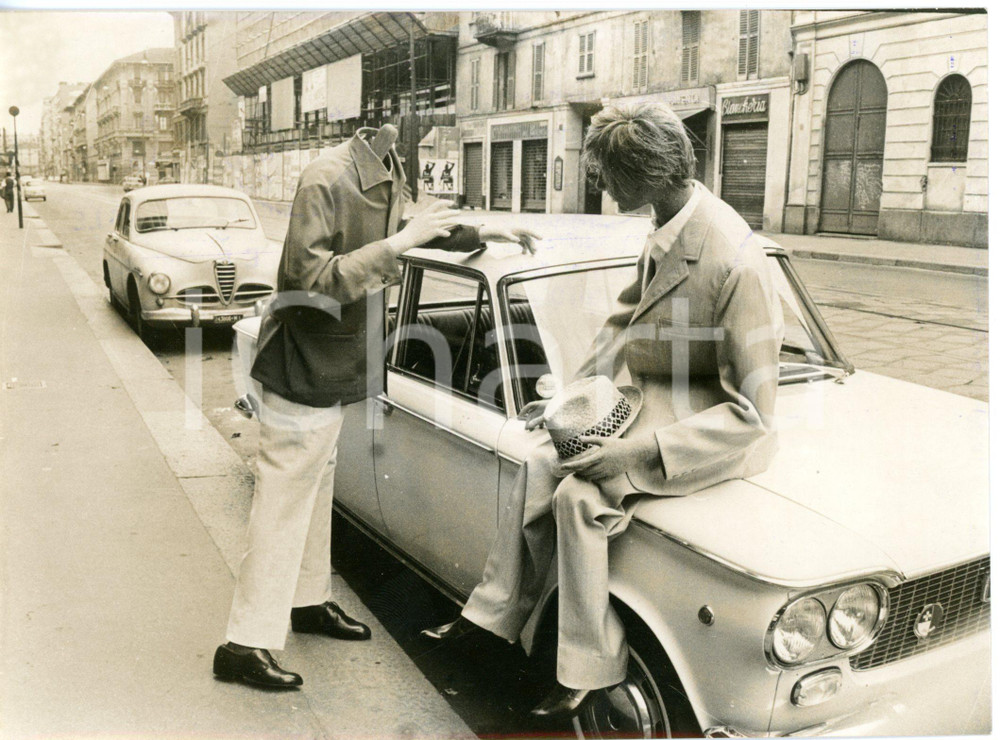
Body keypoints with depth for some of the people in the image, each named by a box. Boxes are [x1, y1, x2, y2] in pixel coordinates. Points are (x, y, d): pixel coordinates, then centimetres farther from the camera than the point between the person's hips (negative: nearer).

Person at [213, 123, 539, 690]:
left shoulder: (389, 176, 5)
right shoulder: (327, 181, -23)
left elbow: (396, 231, 24)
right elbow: (312, 284, -28)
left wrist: (482, 232, 17)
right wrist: (398, 244, -31)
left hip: (335, 366, 9)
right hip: (306, 371, -9)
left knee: (315, 489, 21)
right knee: (284, 503, -3)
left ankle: (310, 601, 39)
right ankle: (246, 645, 9)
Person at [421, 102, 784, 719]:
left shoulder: (734, 262, -29)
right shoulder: (668, 227, -2)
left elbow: (751, 412, -25)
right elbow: (629, 315, 15)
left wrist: (631, 453, -29)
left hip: (718, 432, -8)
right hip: (655, 400, 8)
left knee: (580, 496, -22)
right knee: (541, 466, -2)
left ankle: (593, 667, -1)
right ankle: (494, 613, 16)